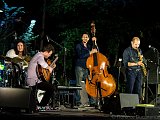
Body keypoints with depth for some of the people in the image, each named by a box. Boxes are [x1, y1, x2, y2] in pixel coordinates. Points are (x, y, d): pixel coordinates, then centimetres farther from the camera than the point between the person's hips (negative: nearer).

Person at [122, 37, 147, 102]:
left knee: (138, 90, 5)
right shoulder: (127, 51, -3)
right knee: (129, 90, -7)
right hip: (131, 72, -5)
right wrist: (136, 63, -18)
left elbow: (144, 62, 20)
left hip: (139, 72, 5)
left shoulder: (139, 50, 15)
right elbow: (126, 63, -11)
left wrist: (142, 58, -4)